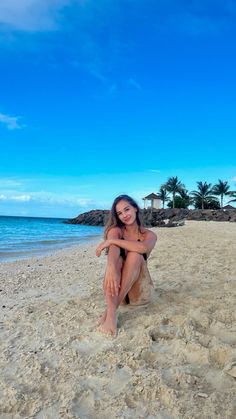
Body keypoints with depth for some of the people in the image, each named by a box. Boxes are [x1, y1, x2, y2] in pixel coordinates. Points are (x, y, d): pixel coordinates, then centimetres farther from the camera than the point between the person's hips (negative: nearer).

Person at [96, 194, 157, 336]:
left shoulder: (149, 235, 0)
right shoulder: (115, 230, -1)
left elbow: (143, 248, -27)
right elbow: (112, 249, -25)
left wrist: (112, 240, -27)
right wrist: (111, 268, -46)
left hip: (139, 290, 0)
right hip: (118, 286, 0)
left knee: (135, 255, -28)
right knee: (115, 253, -29)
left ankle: (112, 309, -35)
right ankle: (111, 312, -45)